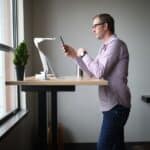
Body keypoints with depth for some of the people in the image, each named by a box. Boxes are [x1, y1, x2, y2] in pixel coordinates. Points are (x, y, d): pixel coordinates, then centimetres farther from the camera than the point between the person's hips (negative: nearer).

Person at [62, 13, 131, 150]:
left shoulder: (115, 44, -13)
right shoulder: (105, 46, 17)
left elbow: (99, 72, -21)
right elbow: (92, 72, 17)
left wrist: (84, 54, -8)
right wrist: (75, 55, 9)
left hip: (116, 105, -10)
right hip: (113, 104, 10)